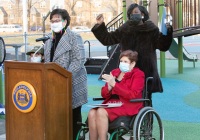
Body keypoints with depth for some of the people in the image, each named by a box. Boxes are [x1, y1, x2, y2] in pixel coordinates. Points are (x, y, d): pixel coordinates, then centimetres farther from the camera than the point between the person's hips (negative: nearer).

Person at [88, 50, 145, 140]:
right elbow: (104, 94, 15)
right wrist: (109, 87, -9)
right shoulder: (114, 72, 15)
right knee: (92, 113, -24)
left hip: (128, 105, -5)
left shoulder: (138, 74, 1)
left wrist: (114, 84, -19)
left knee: (101, 112, -30)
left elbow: (132, 95, -15)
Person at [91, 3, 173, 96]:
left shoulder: (151, 30, 0)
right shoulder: (124, 30, 7)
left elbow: (162, 46, -9)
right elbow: (107, 39, 14)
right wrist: (100, 25, 4)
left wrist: (167, 32, -25)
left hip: (146, 71, -2)